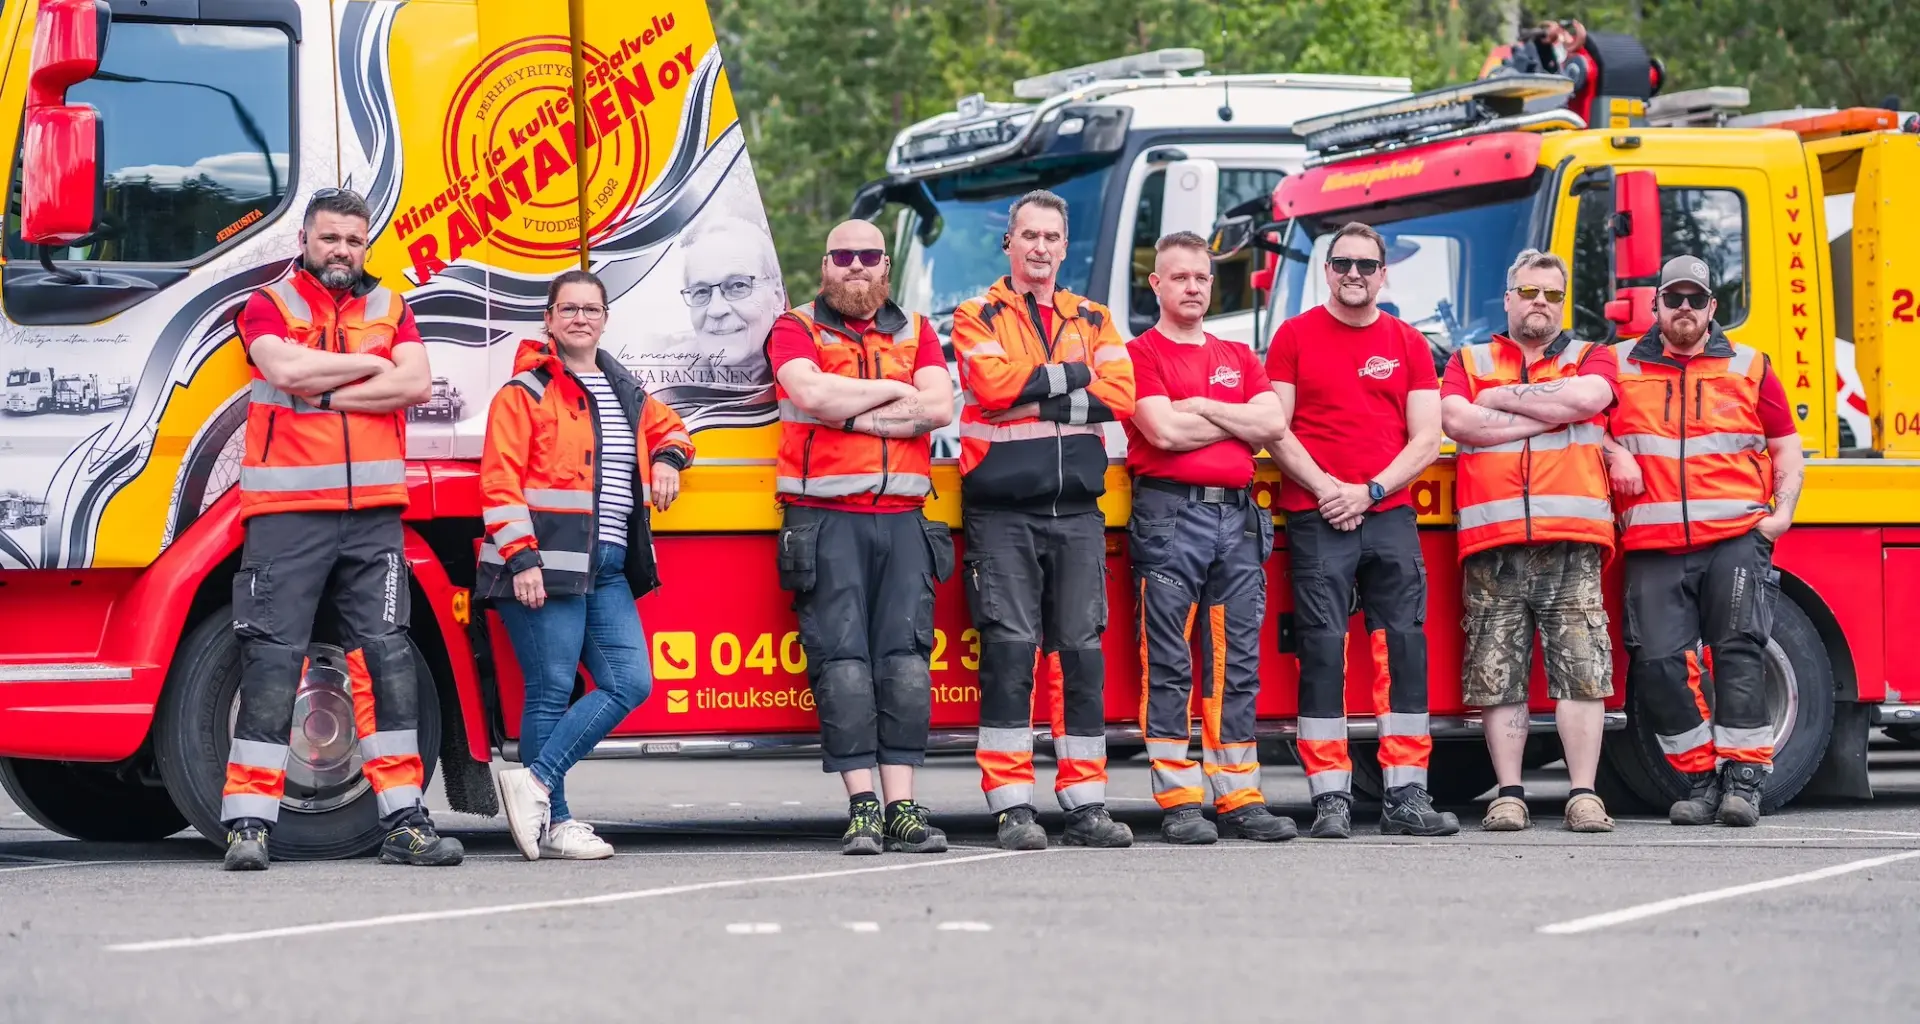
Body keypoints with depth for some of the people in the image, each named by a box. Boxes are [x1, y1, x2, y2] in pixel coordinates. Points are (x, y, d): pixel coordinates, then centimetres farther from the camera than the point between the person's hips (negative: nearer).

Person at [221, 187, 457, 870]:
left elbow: (416, 383, -3)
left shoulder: (389, 309, 14)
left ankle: (404, 823, 1)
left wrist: (327, 392, -10)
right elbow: (286, 369, -16)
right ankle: (248, 825, -8)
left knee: (386, 654, 0)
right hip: (287, 512, -3)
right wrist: (371, 364, -4)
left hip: (373, 515, 3)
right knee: (273, 659, -7)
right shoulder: (268, 307, 5)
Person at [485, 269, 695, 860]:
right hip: (544, 567, -7)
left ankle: (536, 782, -3)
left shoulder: (626, 393, 19)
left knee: (629, 683, -3)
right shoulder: (524, 394, -2)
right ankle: (554, 823, -3)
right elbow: (500, 483, -9)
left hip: (609, 568, 7)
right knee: (552, 692, -7)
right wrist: (521, 558, -18)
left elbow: (667, 427, 40)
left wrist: (668, 459, 16)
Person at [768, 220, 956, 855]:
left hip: (902, 517, 3)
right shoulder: (796, 330, 8)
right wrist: (893, 393, -2)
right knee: (843, 661, -10)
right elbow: (809, 393, -13)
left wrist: (852, 415, -8)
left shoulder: (915, 332, 17)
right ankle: (863, 808, -12)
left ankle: (902, 809, -5)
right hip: (824, 517, -3)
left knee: (905, 657, -4)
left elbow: (938, 406, -1)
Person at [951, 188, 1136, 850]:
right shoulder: (978, 318, 6)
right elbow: (994, 384, -14)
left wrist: (1033, 396, -9)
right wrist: (1071, 377, -6)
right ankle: (1012, 808, -7)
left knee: (1083, 651, 2)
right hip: (1002, 510, -3)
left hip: (1077, 510, 3)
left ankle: (1085, 805, 5)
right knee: (1009, 650, -8)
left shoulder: (1093, 321, 16)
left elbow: (1119, 397, -1)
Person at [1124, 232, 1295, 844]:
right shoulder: (1141, 354, 3)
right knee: (1169, 665, -7)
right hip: (1170, 514, -5)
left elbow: (1273, 425, 5)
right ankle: (1179, 803, -7)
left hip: (1237, 518, 5)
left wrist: (1200, 406, -4)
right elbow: (1164, 431, -12)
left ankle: (1238, 797, 6)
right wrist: (1239, 420, 1)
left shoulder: (1239, 358, 19)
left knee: (1236, 664, 4)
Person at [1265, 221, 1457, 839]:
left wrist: (1370, 490, -7)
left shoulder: (1408, 345, 12)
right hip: (1316, 517, -2)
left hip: (1389, 515, 2)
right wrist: (1323, 486, -11)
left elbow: (1426, 440, 6)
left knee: (1405, 646, -2)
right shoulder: (1295, 336, 7)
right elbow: (1277, 430, 2)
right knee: (1323, 650, -7)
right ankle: (1330, 800, -7)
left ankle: (1406, 797, 0)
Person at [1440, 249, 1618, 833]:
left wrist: (1502, 398, 1)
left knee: (1582, 669, -6)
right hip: (1493, 544, 1)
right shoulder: (1468, 362, 17)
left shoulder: (1591, 358, 17)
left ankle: (1584, 796, -4)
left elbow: (1587, 397, -7)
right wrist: (1549, 415, -2)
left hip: (1572, 543, 0)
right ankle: (1508, 796, 4)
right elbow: (1456, 421, -2)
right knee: (1498, 674, -1)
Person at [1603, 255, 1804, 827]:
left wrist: (1783, 510, 1)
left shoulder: (1749, 368, 14)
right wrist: (1614, 456, -3)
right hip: (1653, 545, 1)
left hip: (1736, 537, -1)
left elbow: (1786, 446, 15)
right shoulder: (1621, 367, 14)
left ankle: (1742, 779, -11)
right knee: (1658, 661, -8)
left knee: (1738, 652, -11)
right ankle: (1700, 779, 1)